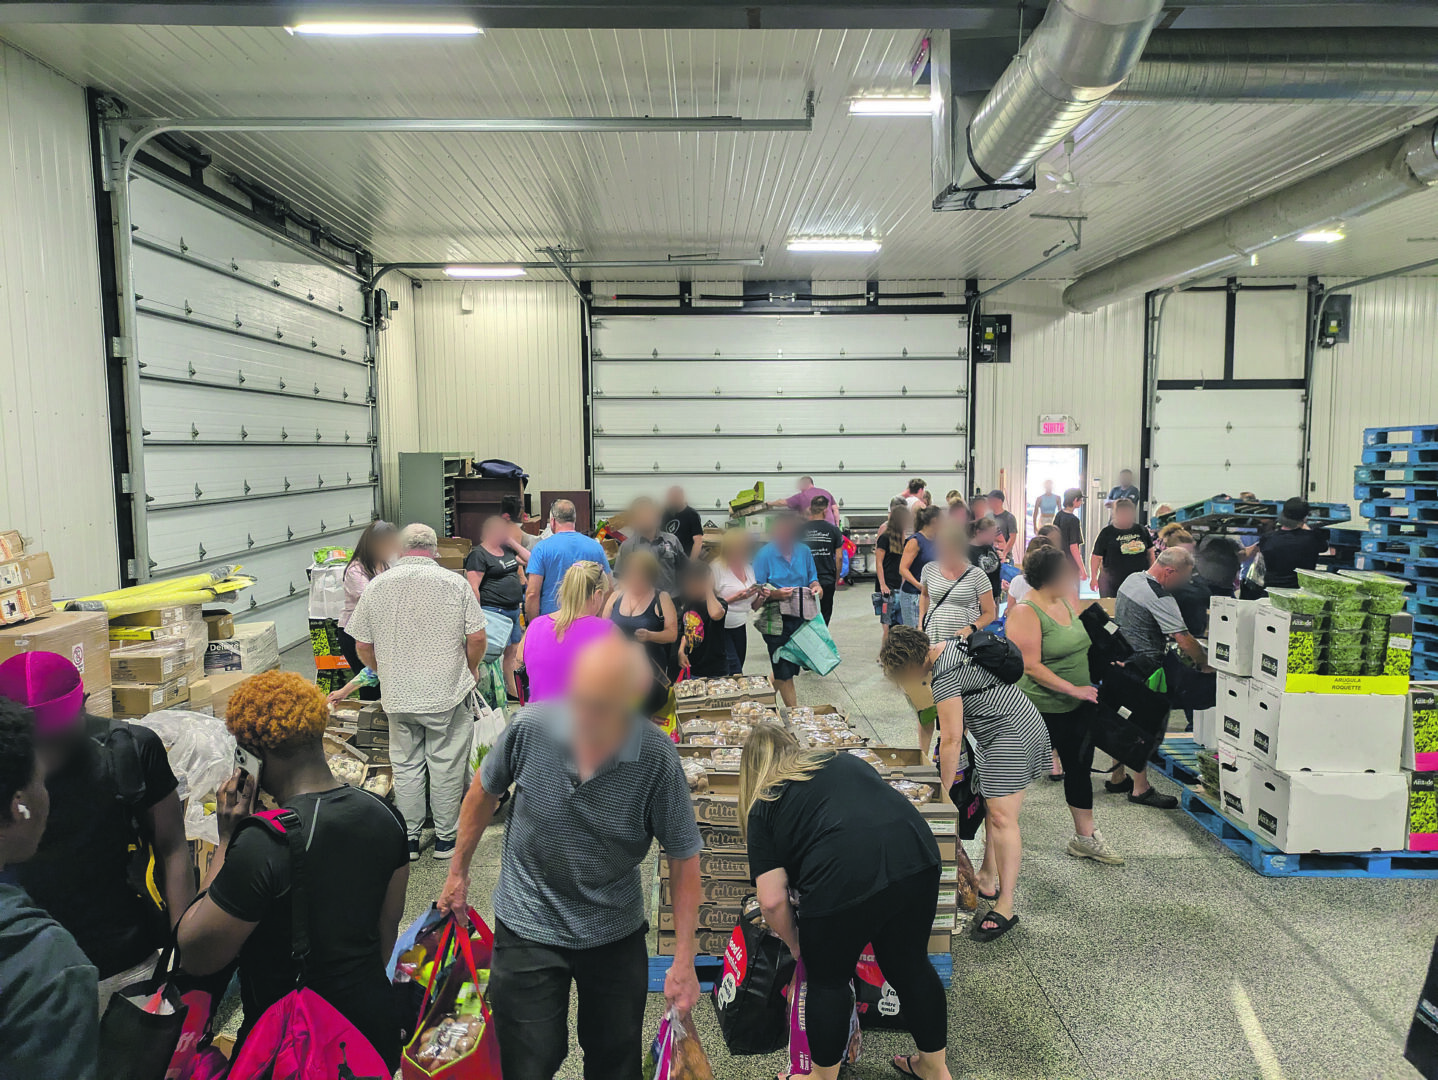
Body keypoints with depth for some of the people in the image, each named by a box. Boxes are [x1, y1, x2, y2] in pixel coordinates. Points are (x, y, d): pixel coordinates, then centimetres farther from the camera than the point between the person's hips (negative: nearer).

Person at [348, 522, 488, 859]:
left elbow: (362, 646, 5)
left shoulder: (377, 586, 0)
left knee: (406, 767, 15)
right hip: (448, 693, -2)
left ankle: (408, 838, 23)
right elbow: (477, 637, -8)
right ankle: (446, 837, 20)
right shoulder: (455, 583, -8)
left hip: (398, 696, 2)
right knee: (446, 767, 9)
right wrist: (469, 670, 11)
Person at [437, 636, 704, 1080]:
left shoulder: (657, 757, -23)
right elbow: (484, 792, 0)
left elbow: (683, 857, -12)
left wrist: (684, 961, -11)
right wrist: (458, 872, 10)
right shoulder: (531, 727, -21)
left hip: (617, 934, 1)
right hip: (529, 927, 0)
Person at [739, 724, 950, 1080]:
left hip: (843, 880, -5)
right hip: (917, 858, 5)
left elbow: (773, 900, 5)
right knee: (910, 964, 25)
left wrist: (794, 942, 23)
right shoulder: (845, 760, 26)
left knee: (828, 981, 19)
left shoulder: (763, 807, 12)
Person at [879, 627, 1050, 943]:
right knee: (990, 807, 13)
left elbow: (951, 740, -20)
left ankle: (1005, 907, -6)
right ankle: (987, 879, 21)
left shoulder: (944, 675, -22)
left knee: (1001, 817, -10)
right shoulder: (949, 646, 9)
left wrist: (944, 790, -11)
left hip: (1012, 735, -11)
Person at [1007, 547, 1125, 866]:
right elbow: (1031, 666, -24)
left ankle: (1085, 837, 28)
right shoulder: (1025, 612, -20)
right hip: (1042, 709, -8)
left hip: (1078, 707, 8)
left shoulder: (1064, 602, 6)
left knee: (1080, 768, 14)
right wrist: (1074, 689, -23)